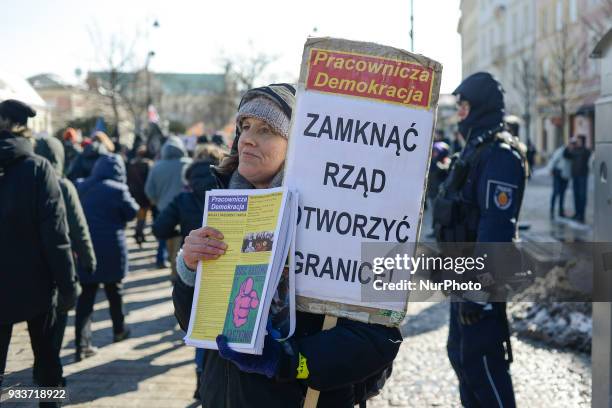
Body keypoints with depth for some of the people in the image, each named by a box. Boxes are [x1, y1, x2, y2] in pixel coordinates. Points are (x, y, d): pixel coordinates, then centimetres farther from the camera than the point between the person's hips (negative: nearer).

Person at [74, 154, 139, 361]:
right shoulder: (117, 189, -13)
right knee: (114, 291, 17)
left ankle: (82, 345, -4)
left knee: (86, 296, 3)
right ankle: (119, 330, 35)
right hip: (111, 249, -3)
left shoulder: (81, 187, 4)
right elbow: (132, 212, -3)